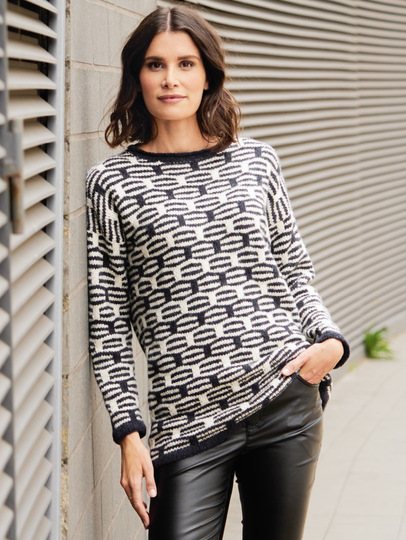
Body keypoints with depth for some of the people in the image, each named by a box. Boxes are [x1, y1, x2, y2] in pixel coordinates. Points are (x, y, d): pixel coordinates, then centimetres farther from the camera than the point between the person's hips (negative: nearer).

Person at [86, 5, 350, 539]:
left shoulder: (256, 161, 8)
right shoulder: (114, 181, 1)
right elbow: (108, 321, 2)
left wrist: (331, 341, -3)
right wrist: (129, 433, -3)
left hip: (289, 399, 2)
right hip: (189, 421, -2)